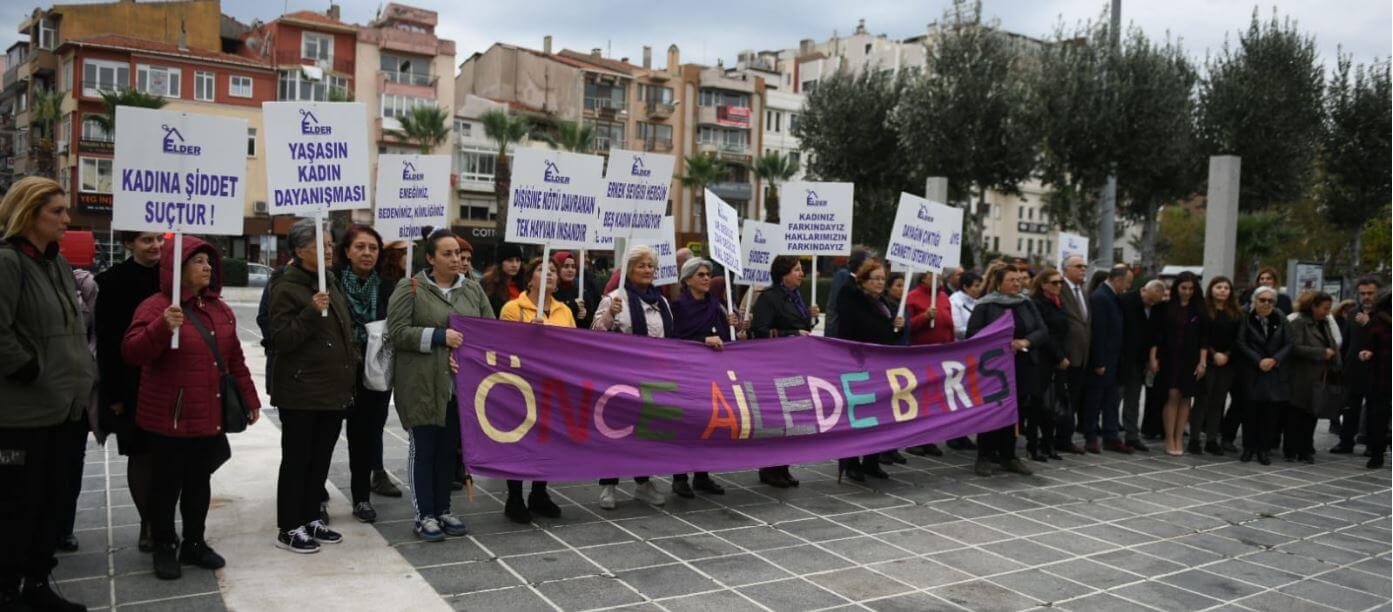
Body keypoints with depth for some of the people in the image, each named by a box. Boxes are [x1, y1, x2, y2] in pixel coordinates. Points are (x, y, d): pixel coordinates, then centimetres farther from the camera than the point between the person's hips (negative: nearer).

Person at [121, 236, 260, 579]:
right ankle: (164, 548, 20)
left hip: (210, 417, 6)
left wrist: (250, 399, 13)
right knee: (167, 485, 6)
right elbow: (131, 353, -21)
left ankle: (194, 544, 27)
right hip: (169, 418, -5)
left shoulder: (219, 308, 9)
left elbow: (234, 359, 15)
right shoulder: (156, 306, -10)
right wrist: (162, 327, -37)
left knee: (199, 483, 14)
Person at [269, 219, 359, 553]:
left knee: (321, 459, 14)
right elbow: (280, 340, -17)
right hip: (301, 393, -7)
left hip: (334, 390, 8)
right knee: (297, 460, 1)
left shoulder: (331, 283, 14)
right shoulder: (287, 288, -11)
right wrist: (311, 312, -27)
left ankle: (311, 518, 26)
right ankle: (289, 529, 11)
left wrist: (352, 361, 15)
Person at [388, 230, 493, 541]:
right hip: (422, 384, -4)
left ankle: (442, 510, 24)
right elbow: (398, 332, -11)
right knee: (423, 447, 3)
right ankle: (424, 516, 13)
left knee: (449, 447, 12)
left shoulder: (473, 288, 10)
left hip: (461, 384, 5)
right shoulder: (410, 288, -4)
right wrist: (440, 336, -18)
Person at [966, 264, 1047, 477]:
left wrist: (1026, 342, -15)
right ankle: (984, 457, 8)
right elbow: (974, 334, -11)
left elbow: (1043, 332, 4)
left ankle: (1008, 457, 20)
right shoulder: (985, 306, -5)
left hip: (1022, 368, 4)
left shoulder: (1027, 304, 9)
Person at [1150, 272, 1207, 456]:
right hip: (1169, 358, -2)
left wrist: (1202, 362, -4)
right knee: (1172, 395, -8)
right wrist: (1153, 358, -5)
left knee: (1185, 398, 3)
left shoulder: (1199, 310, 4)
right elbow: (1156, 334, 1)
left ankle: (1179, 439, 9)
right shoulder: (1165, 308, 1)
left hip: (1190, 360, 2)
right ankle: (1169, 439, -3)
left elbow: (1203, 338, 3)